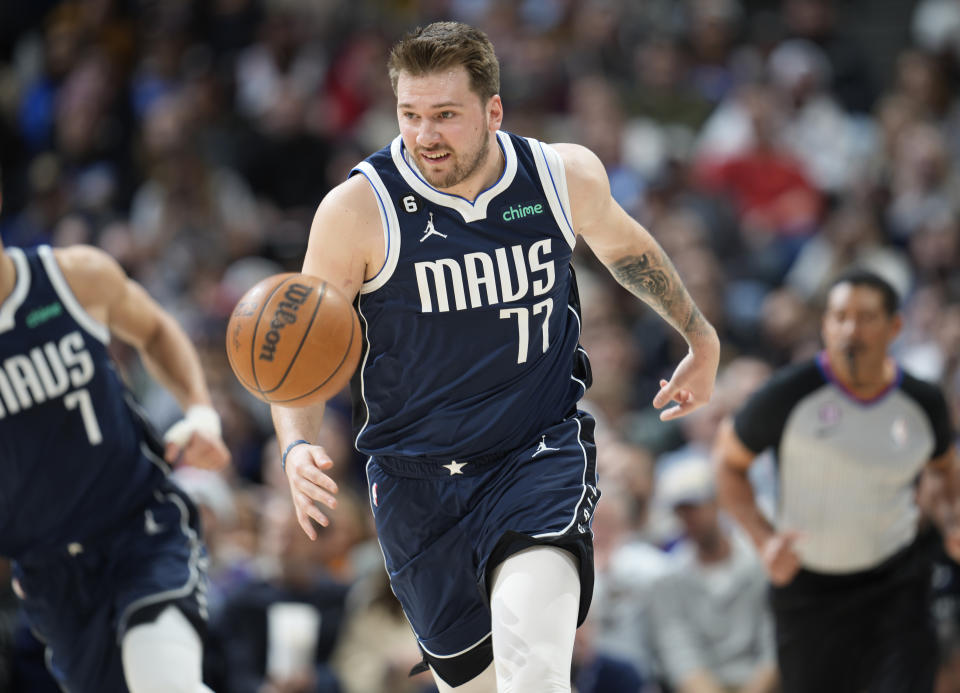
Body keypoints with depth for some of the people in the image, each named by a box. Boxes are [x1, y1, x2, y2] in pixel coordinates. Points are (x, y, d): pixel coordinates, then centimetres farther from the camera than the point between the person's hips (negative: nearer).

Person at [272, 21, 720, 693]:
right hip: (417, 479, 1)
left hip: (542, 450, -1)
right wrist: (298, 448, -24)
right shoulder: (358, 209, -12)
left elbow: (619, 242, 20)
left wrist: (702, 340, 32)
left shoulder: (567, 176, -5)